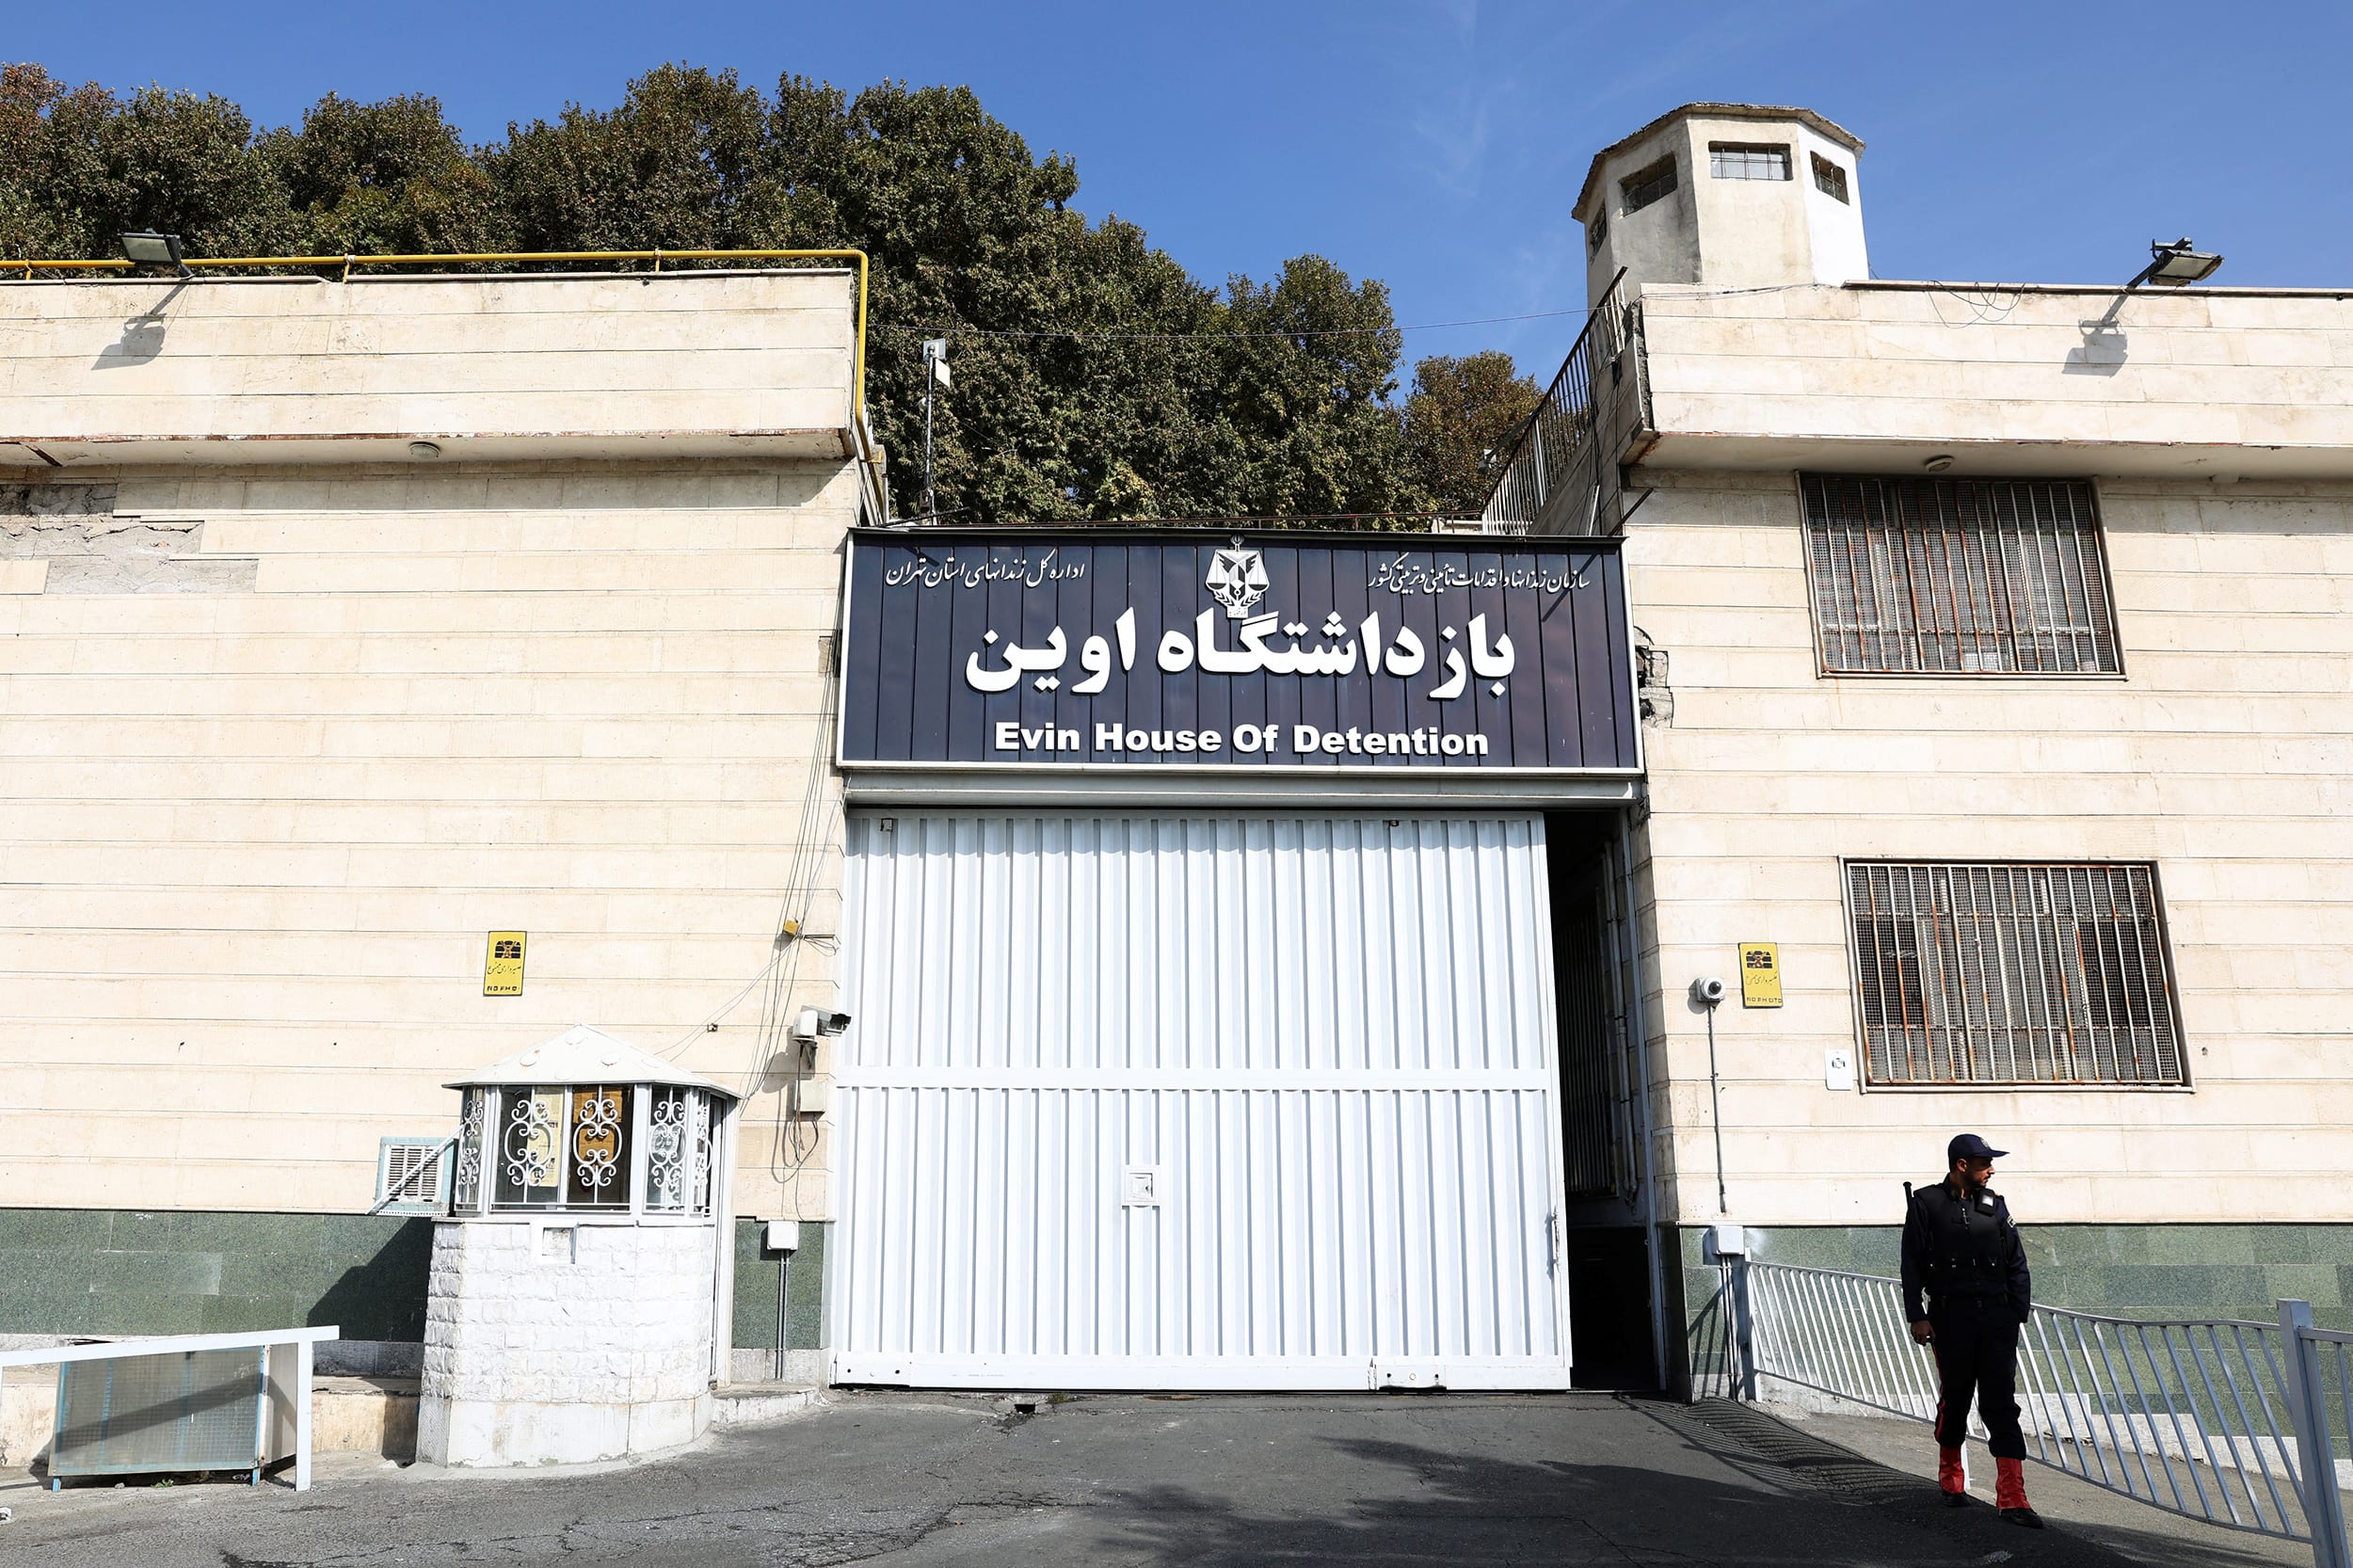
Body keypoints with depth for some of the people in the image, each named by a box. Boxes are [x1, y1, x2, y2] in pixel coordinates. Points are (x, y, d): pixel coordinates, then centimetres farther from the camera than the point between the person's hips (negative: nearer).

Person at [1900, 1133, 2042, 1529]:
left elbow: (2016, 1263, 12)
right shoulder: (1926, 1204, 0)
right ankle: (1951, 1479, 28)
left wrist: (2018, 1310, 2)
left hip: (1996, 1317, 2)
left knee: (2001, 1403, -3)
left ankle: (2012, 1499, -5)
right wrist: (1917, 1315, -7)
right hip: (1950, 1317, -2)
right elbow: (1912, 1264, -1)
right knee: (1954, 1399, 8)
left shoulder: (1994, 1204, 11)